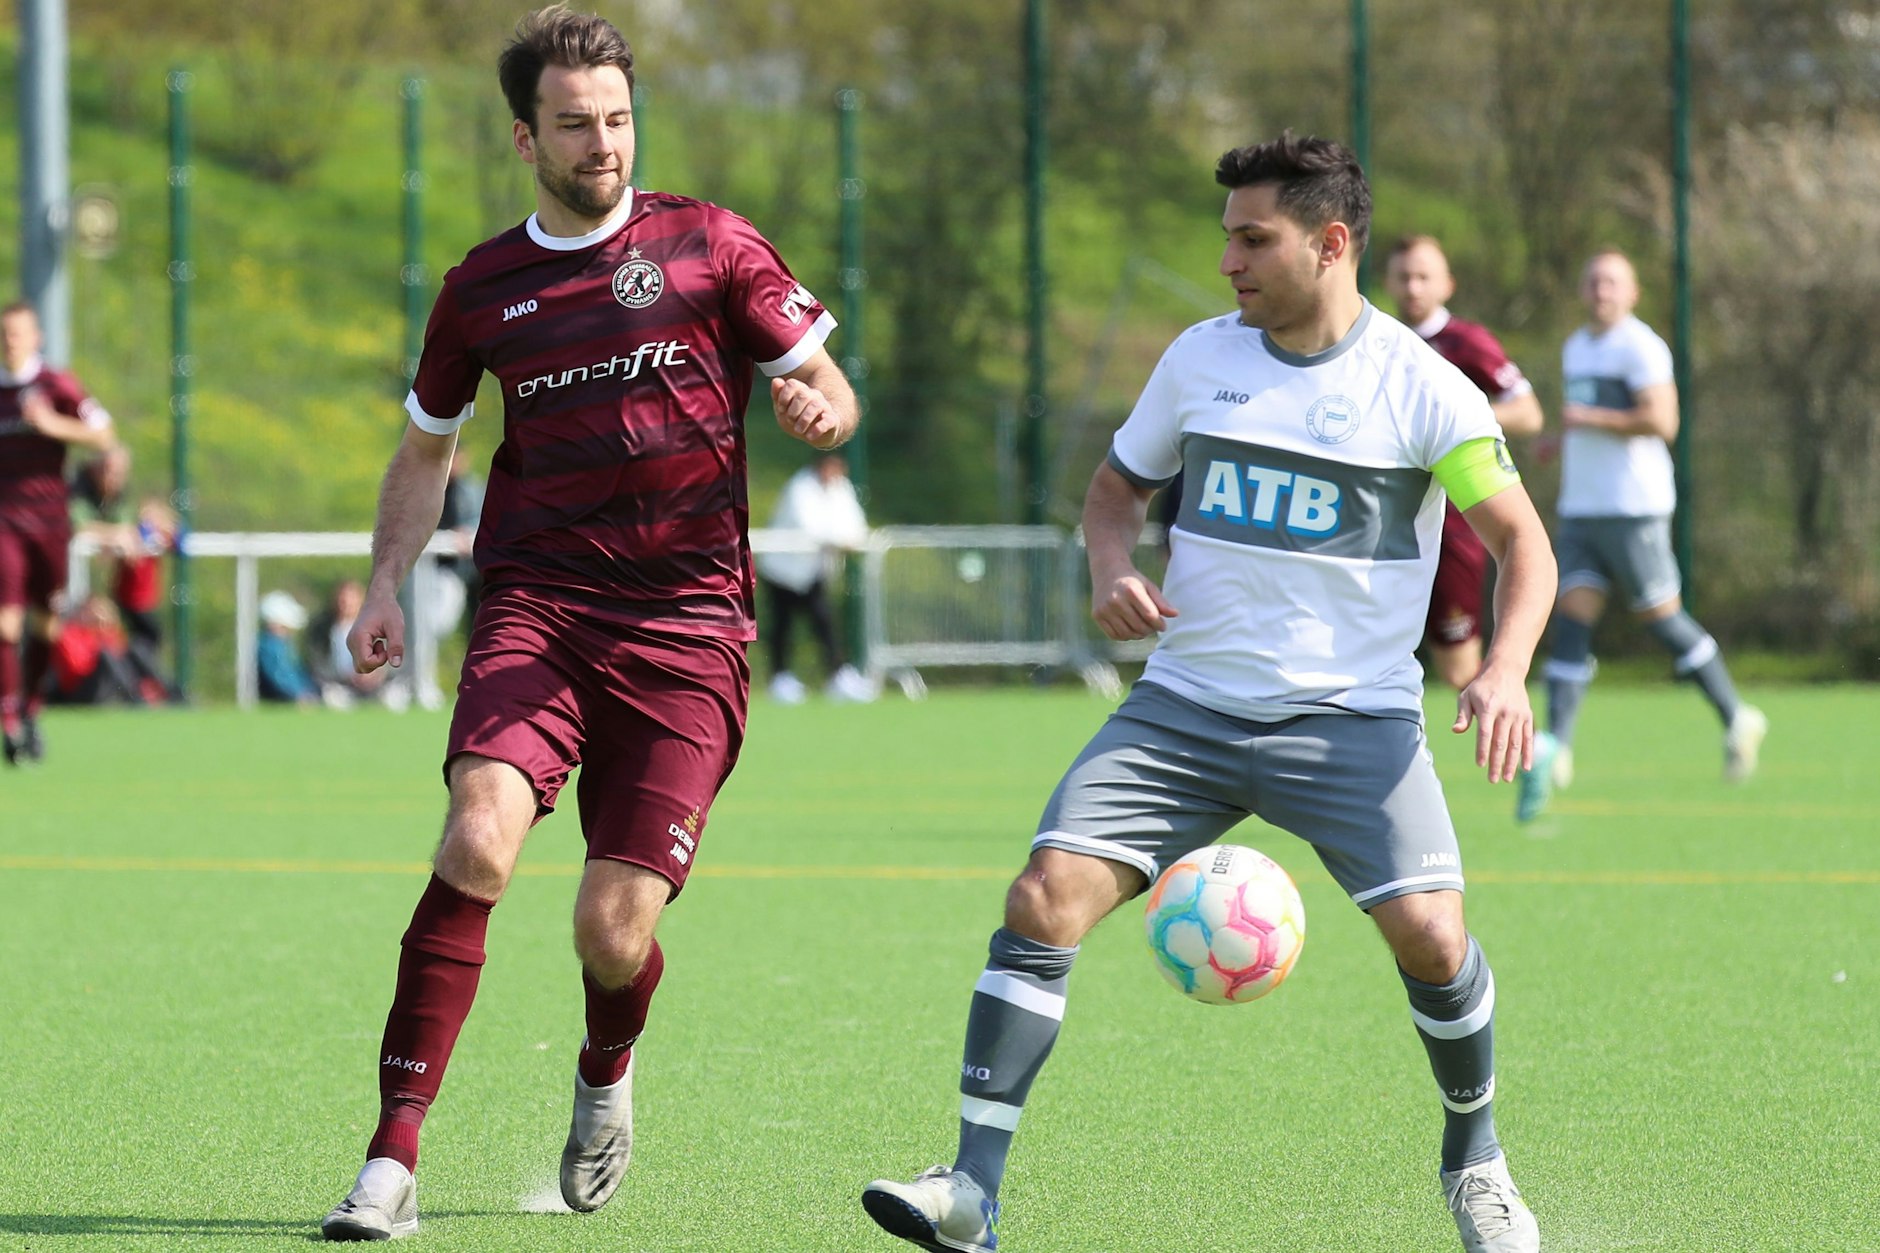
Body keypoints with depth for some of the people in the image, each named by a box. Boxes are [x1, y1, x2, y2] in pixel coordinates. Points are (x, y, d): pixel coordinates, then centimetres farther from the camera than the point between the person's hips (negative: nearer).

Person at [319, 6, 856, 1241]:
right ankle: (393, 1160, -21)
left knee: (615, 929, -7)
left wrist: (819, 408, -16)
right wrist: (388, 584, 10)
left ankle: (608, 1071, 32)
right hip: (536, 607, 1)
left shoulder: (709, 246, 5)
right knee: (478, 842, -25)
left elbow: (827, 390, 8)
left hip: (685, 625, -1)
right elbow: (427, 448, 24)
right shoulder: (483, 289, 11)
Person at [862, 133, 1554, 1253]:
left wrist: (1505, 672, -18)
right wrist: (1113, 569, -1)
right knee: (1045, 896, -15)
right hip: (1187, 702, 3)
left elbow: (1524, 542, -1)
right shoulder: (1202, 359, 6)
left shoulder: (1419, 386, -5)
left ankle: (1475, 1159, 12)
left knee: (1429, 936, -19)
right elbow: (1120, 484, 21)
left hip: (1352, 713, -3)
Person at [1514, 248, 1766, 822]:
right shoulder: (1575, 348, 18)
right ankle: (1555, 747, -12)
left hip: (1633, 510, -8)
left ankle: (1737, 719, 16)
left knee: (1662, 618, -1)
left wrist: (1587, 419, -15)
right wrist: (1564, 441, 13)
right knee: (1571, 619, -4)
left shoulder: (1641, 347, -9)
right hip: (1579, 510, 8)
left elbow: (1660, 421, -18)